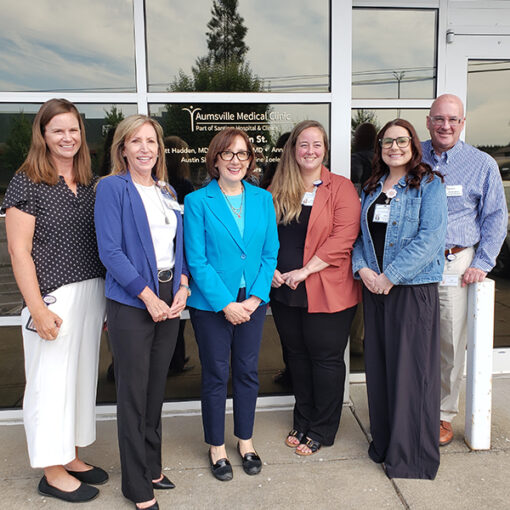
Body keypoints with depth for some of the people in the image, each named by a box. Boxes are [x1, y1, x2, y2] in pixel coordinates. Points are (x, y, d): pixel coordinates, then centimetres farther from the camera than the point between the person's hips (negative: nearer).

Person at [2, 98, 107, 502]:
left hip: (93, 293, 6)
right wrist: (38, 309, -15)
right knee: (51, 381, 4)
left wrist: (107, 298, 9)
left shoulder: (90, 182, 10)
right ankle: (53, 473, 21)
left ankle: (70, 457, 32)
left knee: (82, 375, 14)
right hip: (53, 296, -6)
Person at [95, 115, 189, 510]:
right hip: (131, 303, -6)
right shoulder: (113, 187, -6)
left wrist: (183, 286, -2)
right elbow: (110, 251, -13)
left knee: (156, 387, 15)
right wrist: (149, 297, -16)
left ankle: (151, 467, 32)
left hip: (170, 300, 6)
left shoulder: (167, 192, 13)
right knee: (133, 392, 3)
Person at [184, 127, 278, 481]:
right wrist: (226, 303, -15)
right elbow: (196, 260, -10)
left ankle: (245, 441, 34)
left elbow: (270, 253, 3)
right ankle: (217, 448, 28)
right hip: (211, 303, -3)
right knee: (216, 375, 9)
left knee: (247, 371, 14)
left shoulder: (263, 199, 4)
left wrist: (256, 297, -8)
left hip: (253, 301, 3)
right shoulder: (197, 201, -6)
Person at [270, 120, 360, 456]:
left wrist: (304, 270, -18)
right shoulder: (277, 190, 9)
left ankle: (322, 431, 23)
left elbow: (343, 238, -13)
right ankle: (302, 422, 34)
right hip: (284, 290, 5)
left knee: (326, 358, 6)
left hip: (327, 293, -4)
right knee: (297, 356, 16)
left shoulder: (341, 188, -4)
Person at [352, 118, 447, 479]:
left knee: (411, 369, -1)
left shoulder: (428, 184, -3)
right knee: (379, 366, 11)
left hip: (413, 287, -5)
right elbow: (359, 233, 14)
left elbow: (431, 237, -14)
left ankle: (413, 455, 16)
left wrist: (390, 275, -16)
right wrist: (362, 268, -5)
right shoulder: (371, 188, 14)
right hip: (374, 287, 6)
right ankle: (384, 443, 29)